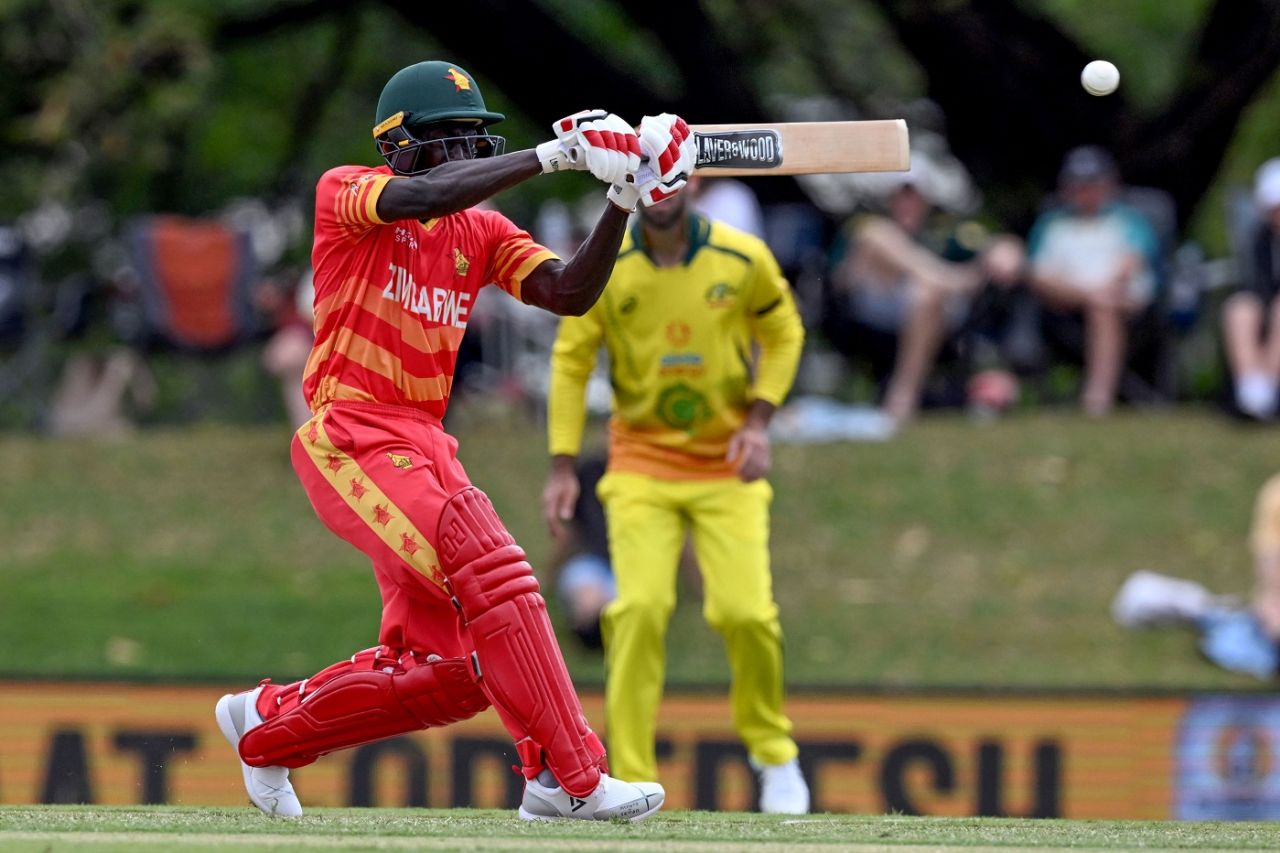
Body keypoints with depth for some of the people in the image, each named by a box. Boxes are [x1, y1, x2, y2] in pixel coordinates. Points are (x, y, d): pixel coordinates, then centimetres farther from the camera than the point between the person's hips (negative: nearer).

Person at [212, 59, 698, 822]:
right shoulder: (345, 194, -4)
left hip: (426, 449, 8)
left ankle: (267, 725, 26)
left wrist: (620, 203, -14)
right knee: (492, 572, -24)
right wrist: (555, 154, -27)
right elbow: (425, 197, -25)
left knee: (447, 674, 6)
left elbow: (571, 293, 0)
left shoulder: (482, 231, 14)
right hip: (352, 438, -8)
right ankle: (569, 778, -22)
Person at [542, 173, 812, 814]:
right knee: (640, 608, -18)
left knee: (744, 610, -13)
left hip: (727, 464, 0)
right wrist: (562, 467, -4)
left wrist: (758, 421, -4)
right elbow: (571, 361, 1)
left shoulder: (743, 258, -7)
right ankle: (630, 782, -13)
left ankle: (772, 750, 15)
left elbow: (784, 332, 9)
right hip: (641, 463, 0)